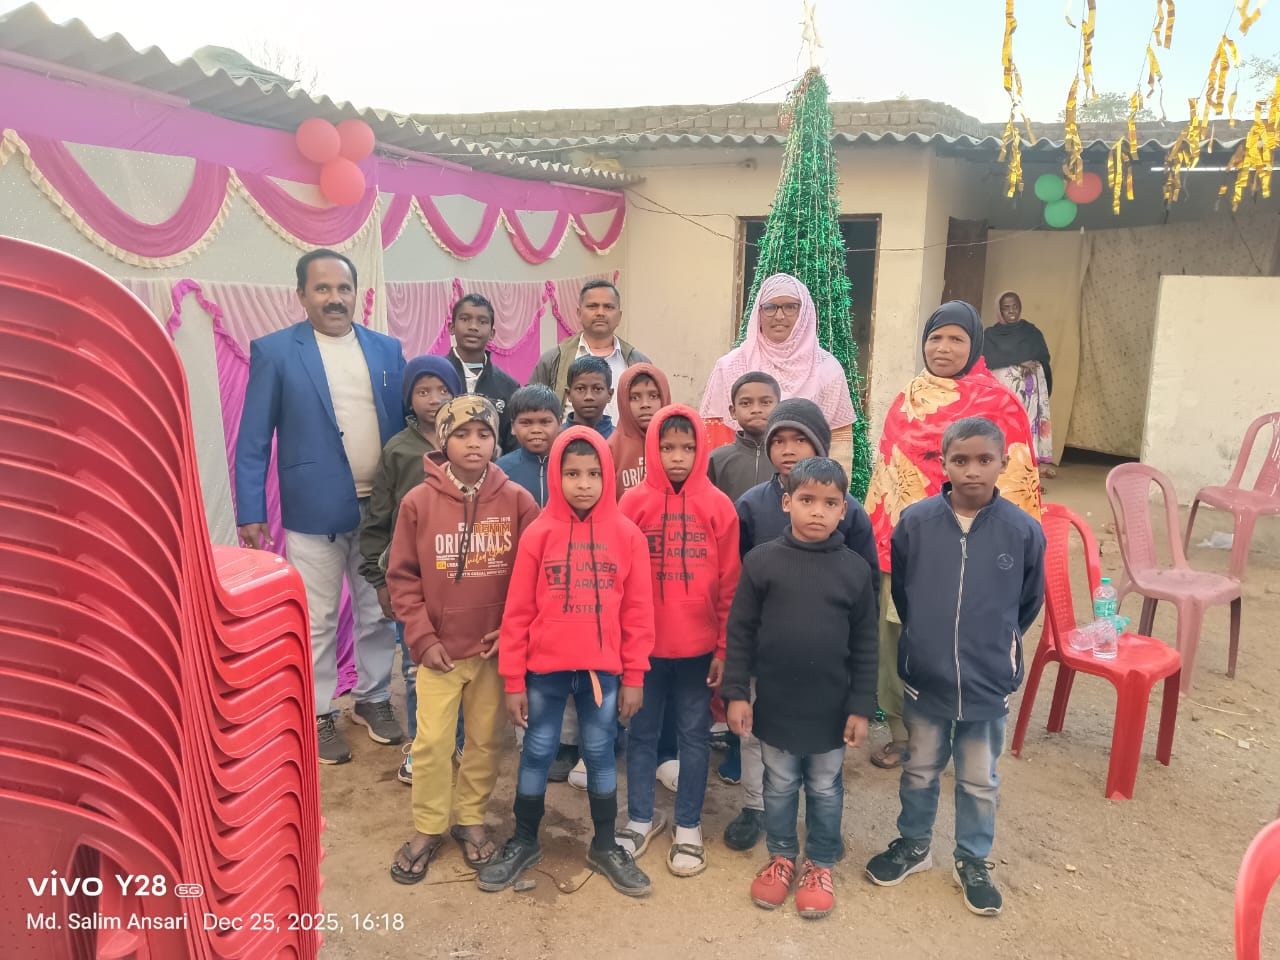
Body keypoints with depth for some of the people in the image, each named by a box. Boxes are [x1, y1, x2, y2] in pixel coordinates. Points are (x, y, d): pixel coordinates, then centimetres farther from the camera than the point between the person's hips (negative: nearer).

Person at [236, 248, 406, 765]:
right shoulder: (274, 351, -4)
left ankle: (373, 698, 33)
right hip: (314, 509, -3)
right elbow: (253, 440, -4)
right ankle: (319, 714, 25)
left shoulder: (387, 349, 6)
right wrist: (250, 510, -9)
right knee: (317, 621, 9)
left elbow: (407, 422, 8)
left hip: (382, 507, 3)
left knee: (379, 613, 15)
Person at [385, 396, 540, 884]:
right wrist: (422, 638, -6)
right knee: (432, 741, 5)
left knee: (486, 739, 13)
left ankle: (470, 818, 34)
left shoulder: (517, 500, -6)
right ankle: (427, 827, 27)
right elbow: (401, 577, -2)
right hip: (440, 649, -1)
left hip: (496, 647, 1)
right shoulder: (418, 501, -7)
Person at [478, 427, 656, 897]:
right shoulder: (538, 534, -7)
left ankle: (605, 847, 32)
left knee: (600, 754, 14)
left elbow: (638, 612, -1)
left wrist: (634, 677, 0)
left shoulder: (627, 535, -5)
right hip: (545, 670, 0)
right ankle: (523, 842, 33)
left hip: (604, 670, 0)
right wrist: (513, 680, -3)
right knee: (537, 753, 14)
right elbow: (517, 612, -4)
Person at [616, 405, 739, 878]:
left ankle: (689, 826, 28)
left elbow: (729, 584, -2)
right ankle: (641, 818, 33)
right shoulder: (633, 502, -4)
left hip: (698, 646, 0)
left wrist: (724, 647, -2)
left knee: (694, 735, 12)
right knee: (641, 733, 14)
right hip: (644, 644, 1)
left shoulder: (719, 506, -5)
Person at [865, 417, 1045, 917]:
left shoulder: (1024, 530, -13)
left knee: (980, 780, 18)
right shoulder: (914, 521, -13)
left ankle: (973, 860, 39)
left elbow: (1030, 602, 5)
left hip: (989, 682, 0)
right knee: (920, 770, 20)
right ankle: (913, 844, 42)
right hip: (923, 675, 1)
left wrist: (995, 645, 11)